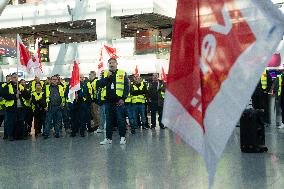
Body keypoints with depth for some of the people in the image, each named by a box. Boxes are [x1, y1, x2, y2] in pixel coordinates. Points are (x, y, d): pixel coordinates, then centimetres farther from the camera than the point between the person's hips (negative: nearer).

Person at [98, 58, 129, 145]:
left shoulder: (122, 73, 3)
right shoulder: (105, 73, 10)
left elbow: (126, 86, -1)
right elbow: (100, 84, 0)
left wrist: (123, 98, -9)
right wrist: (107, 77, -14)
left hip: (119, 101, -3)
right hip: (108, 101, 3)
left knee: (121, 119, 0)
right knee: (109, 120, 9)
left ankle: (122, 137, 8)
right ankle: (108, 138, 15)